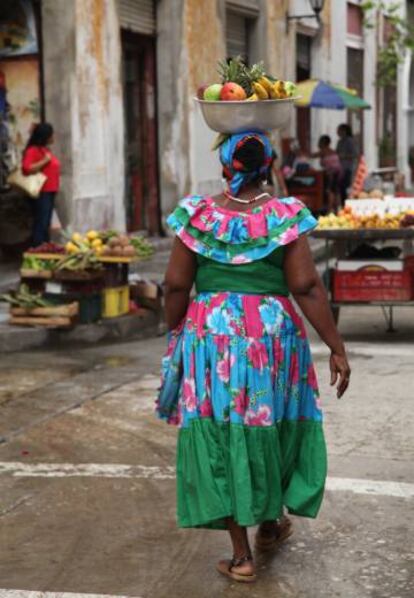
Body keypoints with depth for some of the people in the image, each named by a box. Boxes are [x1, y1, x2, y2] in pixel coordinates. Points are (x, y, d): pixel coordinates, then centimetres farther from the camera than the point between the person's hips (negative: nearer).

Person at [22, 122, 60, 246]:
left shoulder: (45, 149, 17)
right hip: (41, 193, -9)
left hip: (50, 191, 9)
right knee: (41, 223, -12)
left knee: (46, 224, 10)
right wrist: (45, 161, -19)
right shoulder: (33, 150, -11)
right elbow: (26, 168, -22)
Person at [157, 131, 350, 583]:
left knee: (220, 437, 6)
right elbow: (306, 287, -9)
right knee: (273, 428, 19)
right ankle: (270, 524, 36)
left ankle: (241, 555, 8)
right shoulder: (285, 216, -5)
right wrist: (336, 348, -4)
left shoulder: (197, 214, -2)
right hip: (273, 333, 0)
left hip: (210, 334, 0)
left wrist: (174, 335, 12)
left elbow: (176, 285, -2)